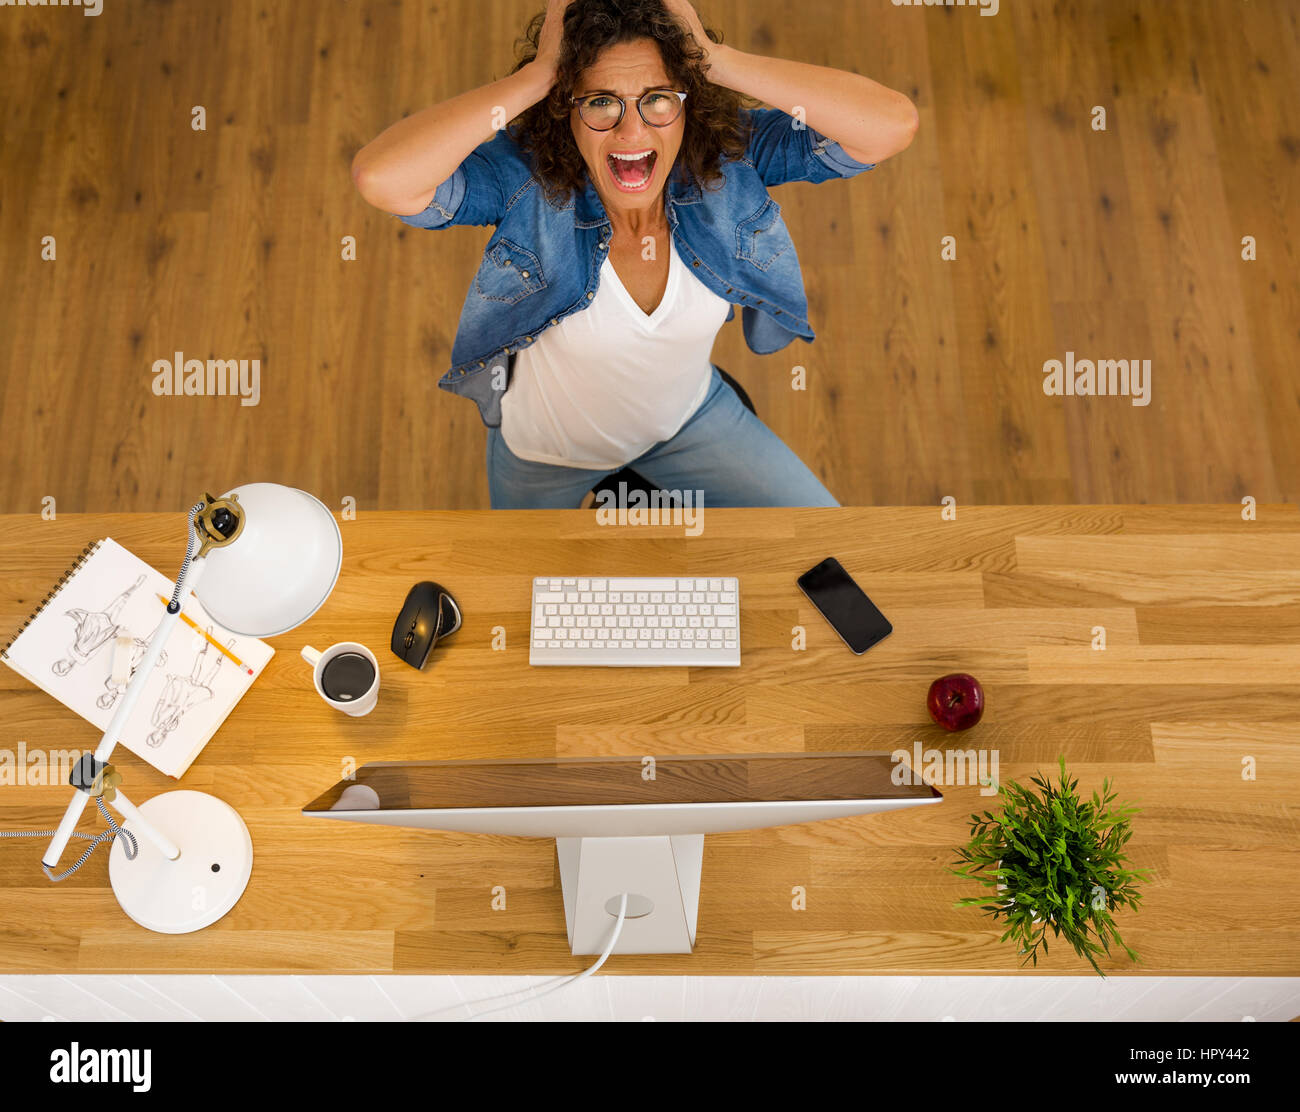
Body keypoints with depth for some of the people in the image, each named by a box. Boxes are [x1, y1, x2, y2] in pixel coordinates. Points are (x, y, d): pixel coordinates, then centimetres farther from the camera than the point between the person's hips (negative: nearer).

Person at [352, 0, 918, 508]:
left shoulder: (730, 155, -26)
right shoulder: (526, 178, -32)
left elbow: (893, 125, -38)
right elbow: (379, 177, -50)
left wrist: (718, 60, -41)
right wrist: (536, 75, -44)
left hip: (689, 416, 2)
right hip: (545, 447, -1)